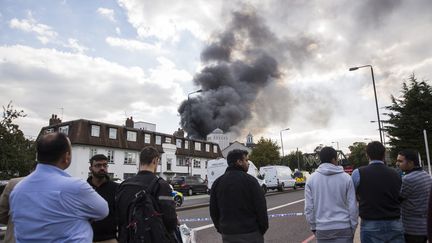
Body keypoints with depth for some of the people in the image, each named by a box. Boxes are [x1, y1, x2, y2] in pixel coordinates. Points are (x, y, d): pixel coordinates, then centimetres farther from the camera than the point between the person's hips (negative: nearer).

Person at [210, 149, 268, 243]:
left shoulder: (217, 182, 4)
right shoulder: (249, 180, -11)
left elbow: (213, 211, 8)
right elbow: (261, 207, -10)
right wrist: (263, 228, 4)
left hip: (228, 235, 4)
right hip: (251, 234, -4)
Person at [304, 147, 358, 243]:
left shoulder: (311, 179, -2)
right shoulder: (346, 177, -4)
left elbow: (308, 208, -2)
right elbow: (352, 206, -3)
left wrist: (314, 227, 9)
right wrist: (353, 228, 8)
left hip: (322, 229, 1)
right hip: (343, 228, -1)